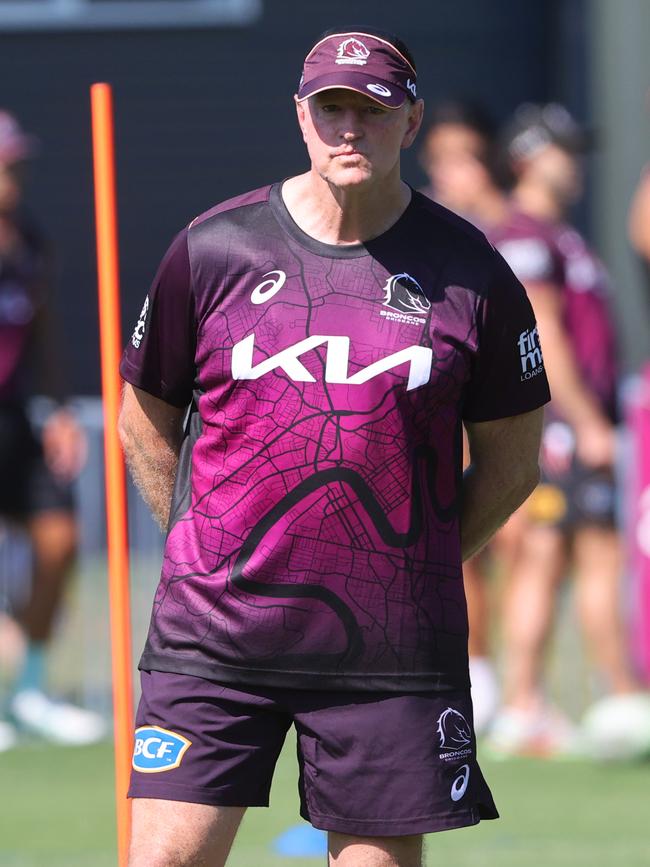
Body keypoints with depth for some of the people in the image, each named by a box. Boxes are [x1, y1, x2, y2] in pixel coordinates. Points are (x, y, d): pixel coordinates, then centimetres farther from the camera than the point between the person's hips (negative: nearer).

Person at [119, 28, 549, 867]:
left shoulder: (470, 271, 1)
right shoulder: (212, 248, 2)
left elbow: (510, 462, 11)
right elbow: (143, 419, 13)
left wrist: (419, 568, 6)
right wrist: (212, 554, 9)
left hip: (392, 643, 0)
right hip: (213, 634, 0)